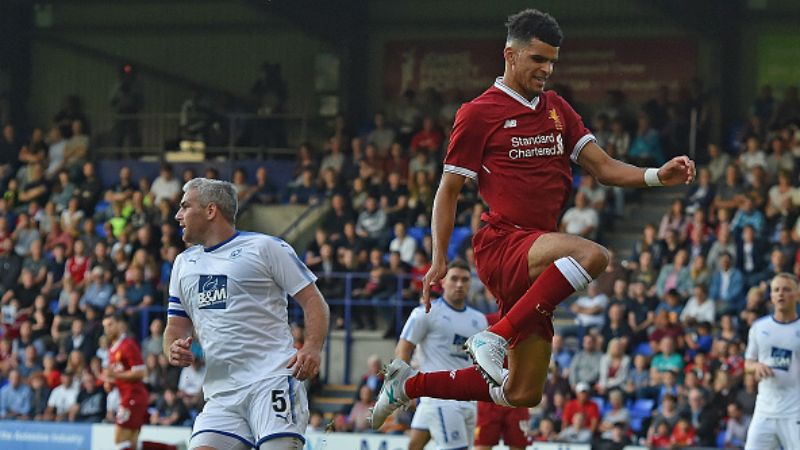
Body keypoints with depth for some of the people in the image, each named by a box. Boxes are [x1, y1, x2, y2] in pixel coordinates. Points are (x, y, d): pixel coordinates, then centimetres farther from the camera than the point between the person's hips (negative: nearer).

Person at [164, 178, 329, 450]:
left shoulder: (264, 247, 4)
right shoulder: (184, 264, 23)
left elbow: (312, 300, 1)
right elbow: (176, 327, 27)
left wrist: (312, 349, -16)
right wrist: (174, 351, 2)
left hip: (273, 378, -5)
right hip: (221, 393, 5)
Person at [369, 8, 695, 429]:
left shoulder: (556, 108, 18)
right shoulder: (478, 113, -1)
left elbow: (603, 167, 13)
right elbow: (448, 191, 2)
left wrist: (658, 175, -4)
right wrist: (439, 260, -3)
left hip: (536, 256, 7)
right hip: (502, 242, -7)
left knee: (522, 394, 6)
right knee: (593, 255, -36)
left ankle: (409, 384, 24)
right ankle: (495, 338, -29)